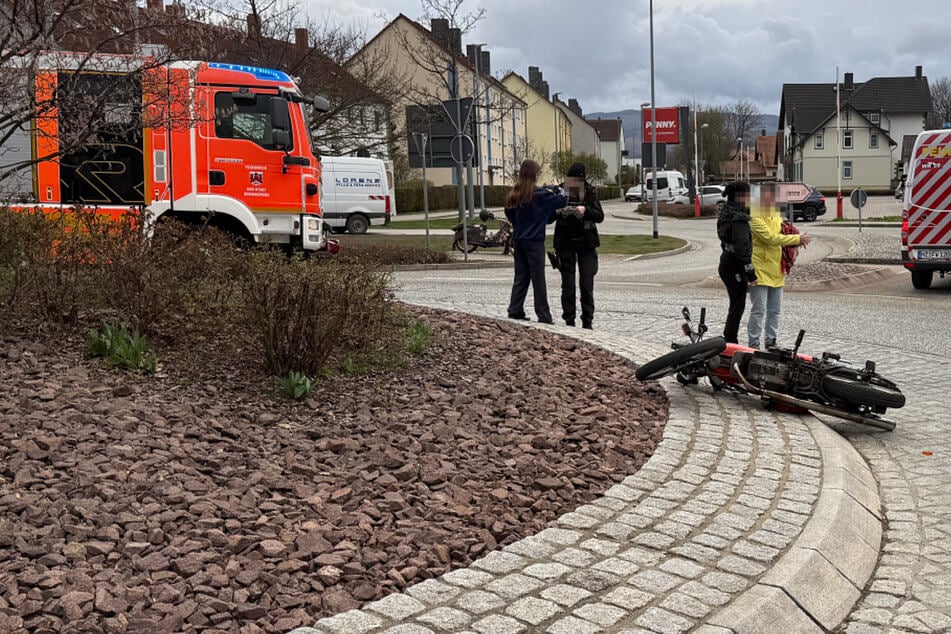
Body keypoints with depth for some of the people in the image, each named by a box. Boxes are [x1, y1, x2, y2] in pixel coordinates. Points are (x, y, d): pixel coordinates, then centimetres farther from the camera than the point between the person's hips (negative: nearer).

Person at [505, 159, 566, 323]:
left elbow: (509, 214, 15)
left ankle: (515, 310, 12)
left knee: (521, 277, 13)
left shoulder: (513, 195, 6)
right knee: (538, 279, -1)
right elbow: (562, 201, -8)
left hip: (518, 240, 6)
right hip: (534, 241, -6)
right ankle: (544, 316, 2)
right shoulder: (539, 194, -12)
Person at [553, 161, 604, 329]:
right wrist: (558, 211, -22)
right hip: (565, 244, 0)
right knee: (567, 285, 2)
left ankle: (587, 322, 8)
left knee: (587, 285, 1)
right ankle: (569, 321, 10)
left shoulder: (590, 192, -1)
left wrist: (586, 210, -22)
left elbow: (600, 216, -5)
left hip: (586, 243, 1)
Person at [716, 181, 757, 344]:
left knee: (736, 305, 17)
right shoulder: (739, 219, -20)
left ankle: (729, 342, 24)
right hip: (735, 268, -10)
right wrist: (751, 274, -19)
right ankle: (730, 343, 4)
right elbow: (742, 249, -24)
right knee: (737, 306, -1)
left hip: (727, 265, 10)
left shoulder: (726, 214, 11)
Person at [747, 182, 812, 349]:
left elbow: (782, 235, 23)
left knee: (775, 310, 12)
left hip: (776, 269, 8)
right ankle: (754, 343, 1)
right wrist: (797, 238, -18)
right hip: (760, 270, -8)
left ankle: (771, 341, 22)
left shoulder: (776, 215, 15)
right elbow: (770, 238, -22)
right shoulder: (755, 217, -13)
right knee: (759, 309, -6)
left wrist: (797, 241, 0)